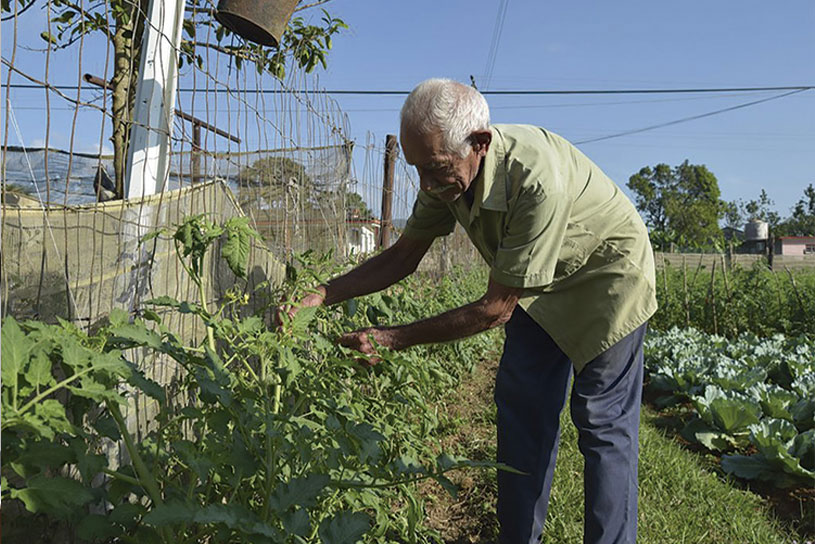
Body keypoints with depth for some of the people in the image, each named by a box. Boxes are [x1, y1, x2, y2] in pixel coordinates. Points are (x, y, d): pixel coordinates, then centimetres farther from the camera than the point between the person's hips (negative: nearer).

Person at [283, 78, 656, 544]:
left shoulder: (536, 180, -40)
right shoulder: (449, 168, -18)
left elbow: (496, 309, -33)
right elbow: (404, 256, -6)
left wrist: (395, 339, -30)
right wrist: (321, 295, -17)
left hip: (606, 277, -6)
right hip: (540, 286, 7)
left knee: (603, 424, -4)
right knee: (521, 407, 5)